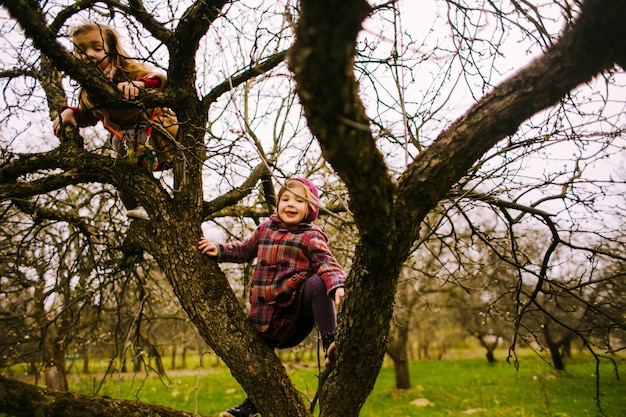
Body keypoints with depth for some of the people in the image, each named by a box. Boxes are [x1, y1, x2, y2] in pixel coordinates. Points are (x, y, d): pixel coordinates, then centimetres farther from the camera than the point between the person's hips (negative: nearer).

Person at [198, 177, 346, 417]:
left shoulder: (311, 236, -7)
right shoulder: (266, 228, 9)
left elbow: (326, 263, -22)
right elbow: (244, 251, 25)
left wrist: (336, 285, -41)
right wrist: (219, 250, 12)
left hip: (298, 306, -6)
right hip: (266, 313, 6)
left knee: (317, 283, -34)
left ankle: (330, 342, -33)